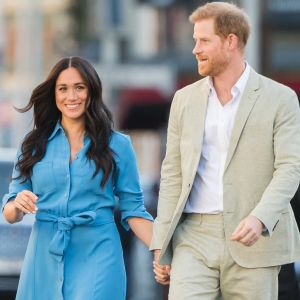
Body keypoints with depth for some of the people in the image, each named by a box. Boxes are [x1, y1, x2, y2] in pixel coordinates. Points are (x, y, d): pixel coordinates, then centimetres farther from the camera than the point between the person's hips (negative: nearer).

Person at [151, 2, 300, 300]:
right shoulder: (185, 99, 12)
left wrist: (259, 218, -25)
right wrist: (160, 246, 7)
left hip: (255, 240, -2)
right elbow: (173, 175, 13)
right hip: (195, 237, 3)